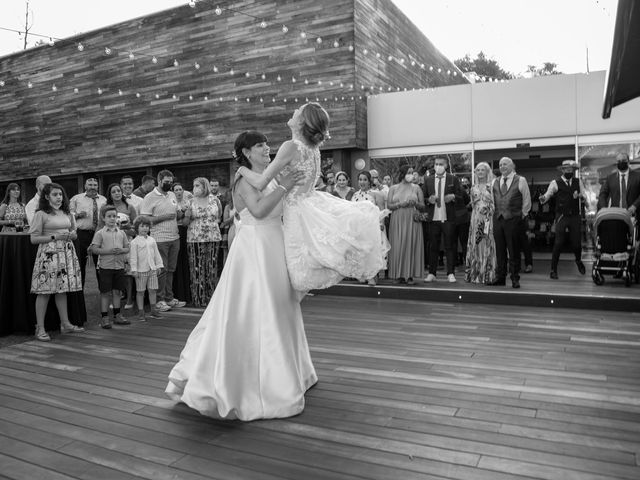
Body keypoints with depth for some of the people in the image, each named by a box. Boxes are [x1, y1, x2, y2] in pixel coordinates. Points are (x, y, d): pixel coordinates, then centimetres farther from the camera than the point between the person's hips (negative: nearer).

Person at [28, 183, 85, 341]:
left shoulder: (67, 214, 15)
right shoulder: (41, 214, -3)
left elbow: (73, 233, 24)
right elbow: (34, 239, -6)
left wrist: (71, 235, 2)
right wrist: (54, 237, -14)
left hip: (66, 253, 6)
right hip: (48, 254, -5)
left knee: (62, 290, 10)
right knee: (44, 291, -5)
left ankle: (65, 324, 16)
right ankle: (40, 329, 1)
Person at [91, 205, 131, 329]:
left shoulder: (121, 233, 8)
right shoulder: (100, 233, -2)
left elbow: (128, 248, 10)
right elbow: (94, 249, -9)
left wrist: (121, 250, -12)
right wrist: (108, 251, -20)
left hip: (119, 266, 4)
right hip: (105, 266, -4)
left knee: (117, 291, 11)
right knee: (105, 292, 1)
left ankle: (117, 315, 21)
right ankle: (104, 317, 9)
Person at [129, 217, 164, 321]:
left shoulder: (152, 240, 11)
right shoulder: (134, 242, -5)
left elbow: (156, 254, 16)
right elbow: (133, 257, -8)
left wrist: (159, 266, 13)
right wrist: (134, 270, -12)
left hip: (152, 269, 5)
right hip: (141, 270, -5)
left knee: (152, 290, 9)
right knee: (140, 292, 3)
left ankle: (153, 310, 19)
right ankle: (141, 312, 11)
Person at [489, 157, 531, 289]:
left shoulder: (520, 181, 1)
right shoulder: (495, 182, 13)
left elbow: (527, 200, 5)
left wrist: (522, 215, 3)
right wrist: (496, 213, 13)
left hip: (513, 219, -4)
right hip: (497, 219, 4)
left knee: (514, 251, -1)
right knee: (499, 250, 6)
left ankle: (515, 279, 7)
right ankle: (500, 277, 13)